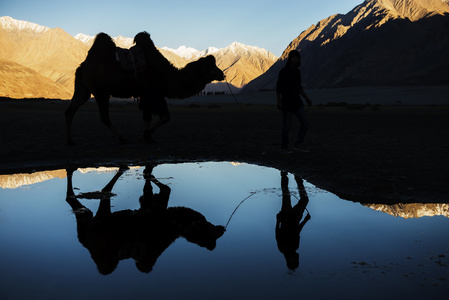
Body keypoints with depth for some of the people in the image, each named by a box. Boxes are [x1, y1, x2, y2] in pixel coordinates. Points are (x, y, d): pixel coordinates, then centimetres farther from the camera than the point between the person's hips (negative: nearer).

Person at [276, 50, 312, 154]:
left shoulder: (297, 71, 10)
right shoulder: (283, 71, -11)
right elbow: (278, 87, -11)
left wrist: (306, 98, 12)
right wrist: (279, 102, -19)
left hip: (297, 102, 6)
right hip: (286, 103, -6)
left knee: (305, 122, -3)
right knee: (287, 126, -1)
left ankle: (298, 145, 7)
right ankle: (284, 148, 15)